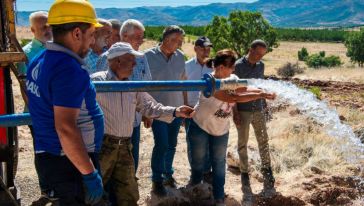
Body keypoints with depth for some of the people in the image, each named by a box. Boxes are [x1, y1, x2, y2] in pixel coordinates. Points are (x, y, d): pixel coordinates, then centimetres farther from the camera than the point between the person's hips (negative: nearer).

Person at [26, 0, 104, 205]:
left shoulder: (39, 61, 7)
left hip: (47, 156, 9)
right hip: (71, 163, -9)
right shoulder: (70, 69, -23)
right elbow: (65, 128, -28)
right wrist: (91, 174, -23)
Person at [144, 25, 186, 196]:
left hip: (176, 108, 4)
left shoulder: (180, 56, 2)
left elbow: (183, 82, 10)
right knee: (161, 144, -5)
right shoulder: (149, 56, -11)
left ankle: (168, 173, 33)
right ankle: (157, 180, 14)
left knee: (171, 144, 14)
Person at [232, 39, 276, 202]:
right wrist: (235, 113, -13)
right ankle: (245, 177, 15)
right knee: (243, 144, 4)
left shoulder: (261, 65, 7)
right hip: (243, 111, -4)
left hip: (258, 110, 5)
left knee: (263, 142, 10)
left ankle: (267, 174, 22)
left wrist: (264, 105, 11)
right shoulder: (238, 66, -9)